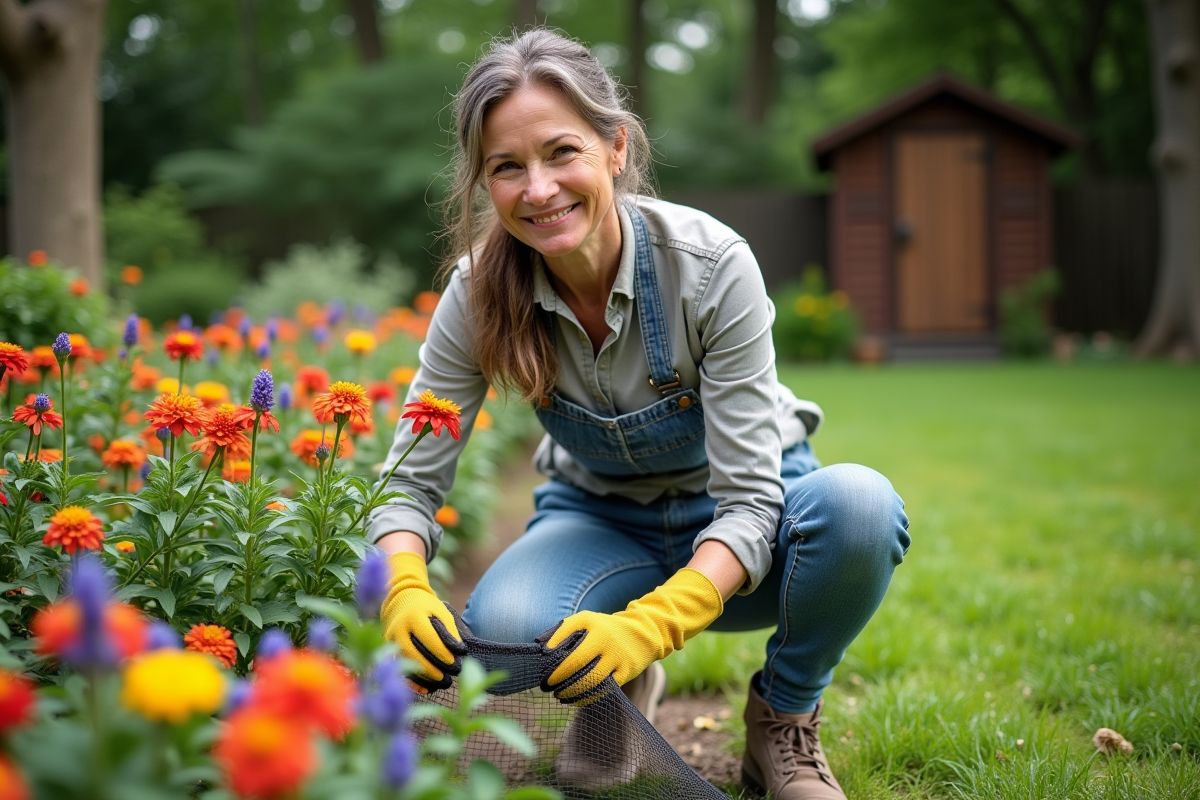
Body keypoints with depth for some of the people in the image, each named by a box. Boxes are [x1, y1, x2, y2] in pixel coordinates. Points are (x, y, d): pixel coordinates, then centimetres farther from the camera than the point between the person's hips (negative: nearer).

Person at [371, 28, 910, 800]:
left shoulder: (713, 264, -28)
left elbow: (750, 501, -28)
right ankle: (621, 690, 4)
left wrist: (648, 625, -46)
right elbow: (411, 478, -15)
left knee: (859, 505, -36)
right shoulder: (480, 293, -19)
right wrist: (404, 589, -37)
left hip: (739, 527, -1)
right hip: (601, 519, 1)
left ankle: (783, 717, -6)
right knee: (501, 632, -33)